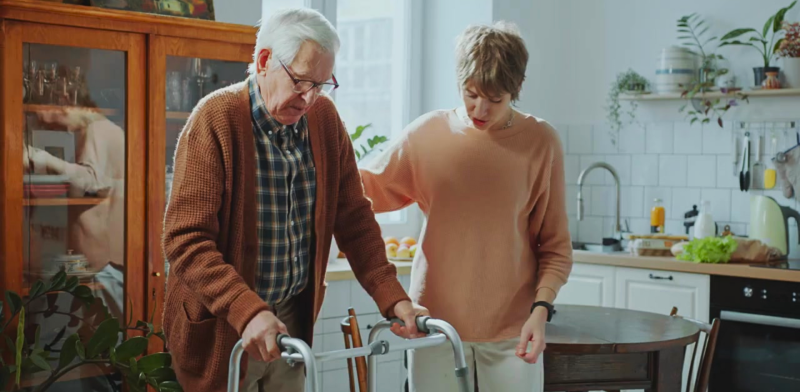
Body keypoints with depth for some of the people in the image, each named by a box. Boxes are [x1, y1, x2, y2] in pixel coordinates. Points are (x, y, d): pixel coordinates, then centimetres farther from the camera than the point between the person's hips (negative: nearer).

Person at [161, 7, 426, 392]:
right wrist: (248, 312, -32)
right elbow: (185, 240, -22)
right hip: (223, 322, -5)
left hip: (293, 315, 5)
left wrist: (392, 297, -5)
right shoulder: (216, 118, -17)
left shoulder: (324, 117, 0)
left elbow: (354, 218, 5)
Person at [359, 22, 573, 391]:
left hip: (512, 330, -1)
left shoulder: (540, 141, -3)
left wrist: (541, 309, -12)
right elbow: (367, 188, 10)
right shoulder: (426, 133, -1)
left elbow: (555, 246, 0)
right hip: (436, 323, 1)